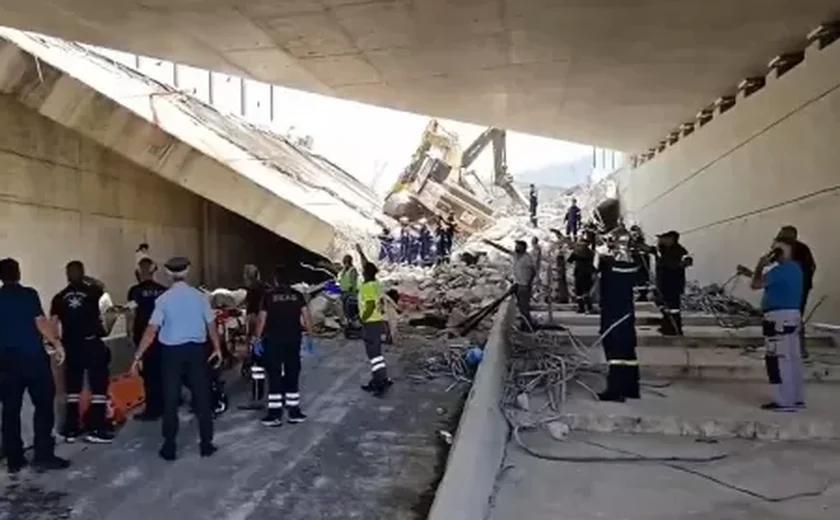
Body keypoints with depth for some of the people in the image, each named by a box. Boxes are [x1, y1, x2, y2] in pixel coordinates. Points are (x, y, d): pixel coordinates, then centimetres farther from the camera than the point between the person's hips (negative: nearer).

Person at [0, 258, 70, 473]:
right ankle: (43, 456, -1)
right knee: (44, 405, 2)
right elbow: (40, 322, -16)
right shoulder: (28, 294, -7)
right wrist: (57, 343, -9)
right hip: (33, 357, -5)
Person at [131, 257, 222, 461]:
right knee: (202, 397, 10)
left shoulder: (164, 299, -8)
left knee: (171, 399, 8)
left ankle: (169, 447, 14)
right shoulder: (199, 296, -3)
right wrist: (217, 349, 14)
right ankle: (206, 444, 15)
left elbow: (151, 331, -12)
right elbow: (211, 325, 1)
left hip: (172, 351, -1)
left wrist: (138, 356, -7)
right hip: (197, 349, 2)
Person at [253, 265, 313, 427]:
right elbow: (307, 317, -2)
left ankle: (275, 414, 3)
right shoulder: (297, 295, 2)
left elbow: (261, 319, -7)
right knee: (292, 375, 12)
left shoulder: (269, 296, -5)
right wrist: (309, 335, 6)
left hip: (273, 340, -2)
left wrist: (258, 338, 2)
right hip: (293, 340, 3)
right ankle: (294, 411, 16)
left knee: (274, 376, 3)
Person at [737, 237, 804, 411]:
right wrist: (749, 272, 22)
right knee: (792, 358, 14)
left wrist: (760, 265, -3)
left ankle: (785, 401, -1)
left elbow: (756, 285, -15)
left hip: (779, 318, -10)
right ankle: (796, 398, 21)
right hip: (792, 316, 10)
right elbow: (766, 281, 24)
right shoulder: (794, 268, 14)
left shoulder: (781, 270, -18)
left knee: (777, 360, -4)